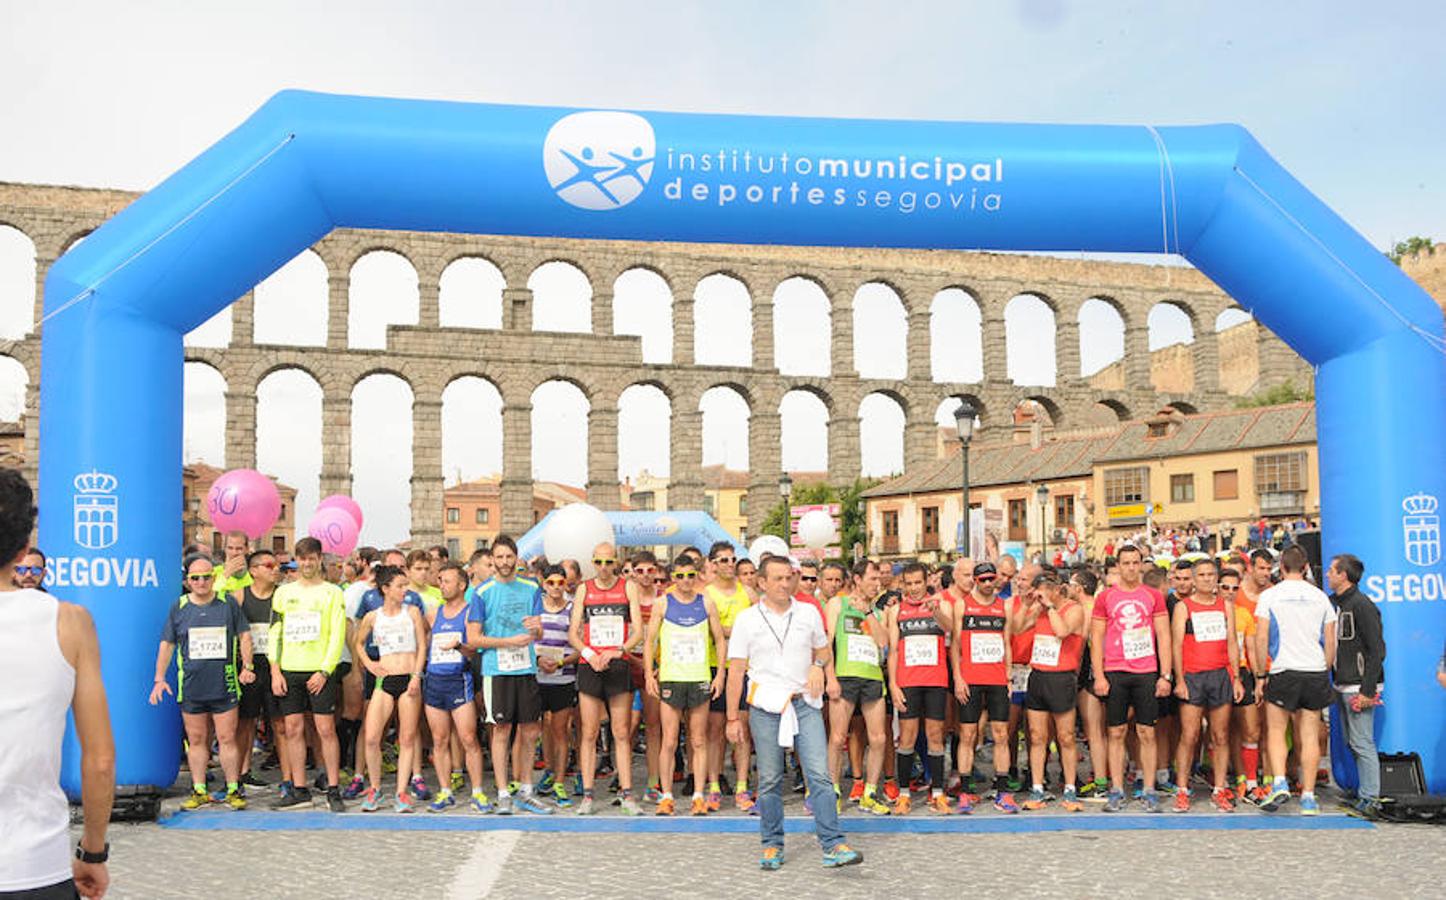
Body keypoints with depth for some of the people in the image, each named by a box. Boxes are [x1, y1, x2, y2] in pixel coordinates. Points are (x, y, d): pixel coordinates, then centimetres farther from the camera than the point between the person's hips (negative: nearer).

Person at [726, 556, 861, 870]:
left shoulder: (809, 612, 8)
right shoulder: (747, 619, 2)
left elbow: (822, 649, 22)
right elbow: (736, 670, 3)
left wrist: (819, 665, -2)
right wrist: (733, 718, 2)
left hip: (805, 703, 1)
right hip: (765, 706, -1)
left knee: (820, 774, -8)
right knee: (769, 780, 5)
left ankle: (833, 846, -6)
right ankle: (772, 845, 18)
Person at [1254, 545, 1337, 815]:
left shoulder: (1270, 596, -2)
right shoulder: (1320, 597, 7)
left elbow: (1261, 638, -6)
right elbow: (1330, 642, 8)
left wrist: (1260, 674, 1)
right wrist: (1325, 672, 18)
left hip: (1284, 671, -3)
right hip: (1316, 672, 3)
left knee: (1276, 731, 8)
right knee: (1309, 736, 7)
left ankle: (1279, 783, -10)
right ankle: (1308, 797, 8)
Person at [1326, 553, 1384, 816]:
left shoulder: (1362, 605, -12)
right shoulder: (1333, 603, 13)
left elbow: (1377, 650, -15)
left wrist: (1367, 691, -18)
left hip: (1358, 687, -8)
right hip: (1341, 686, 8)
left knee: (1362, 744, -6)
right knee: (1351, 743, 11)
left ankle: (1370, 799, -1)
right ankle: (1363, 792, 17)